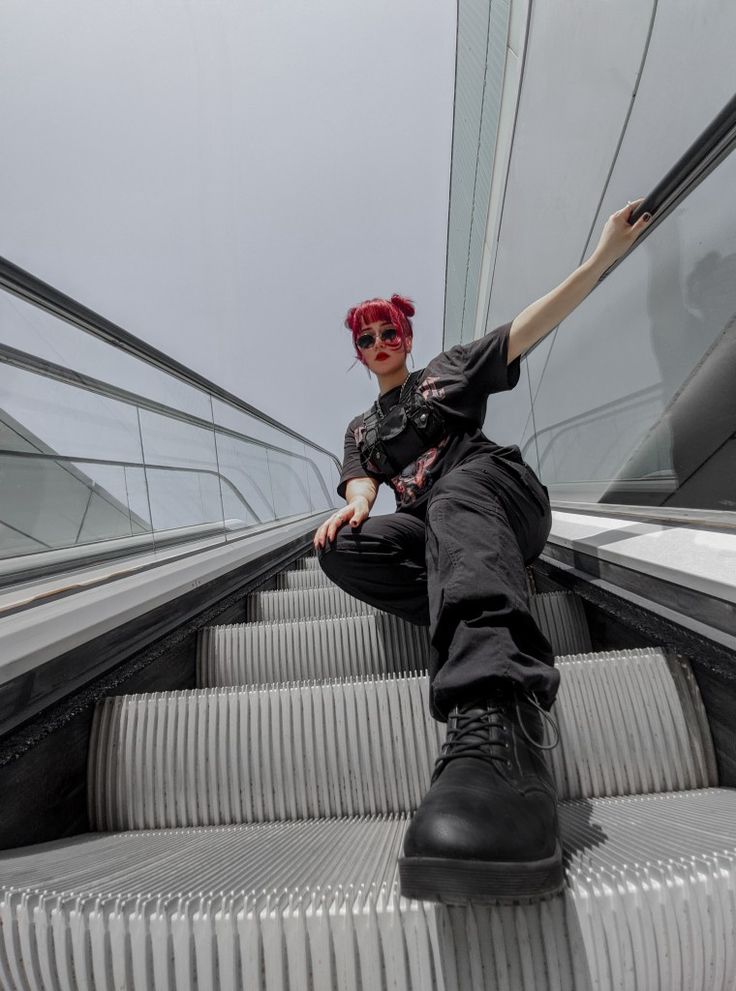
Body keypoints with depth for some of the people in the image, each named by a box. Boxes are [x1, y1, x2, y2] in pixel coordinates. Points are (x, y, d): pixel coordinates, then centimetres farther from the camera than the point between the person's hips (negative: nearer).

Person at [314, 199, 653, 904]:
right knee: (338, 551, -24)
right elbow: (361, 480, 9)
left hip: (495, 488, -3)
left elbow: (530, 326, 13)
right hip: (432, 530, 4)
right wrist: (355, 504, -16)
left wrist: (603, 256, 4)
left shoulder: (448, 371, 23)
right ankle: (500, 642, -32)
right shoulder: (360, 429, 29)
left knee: (453, 493, -40)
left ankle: (496, 731, -64)